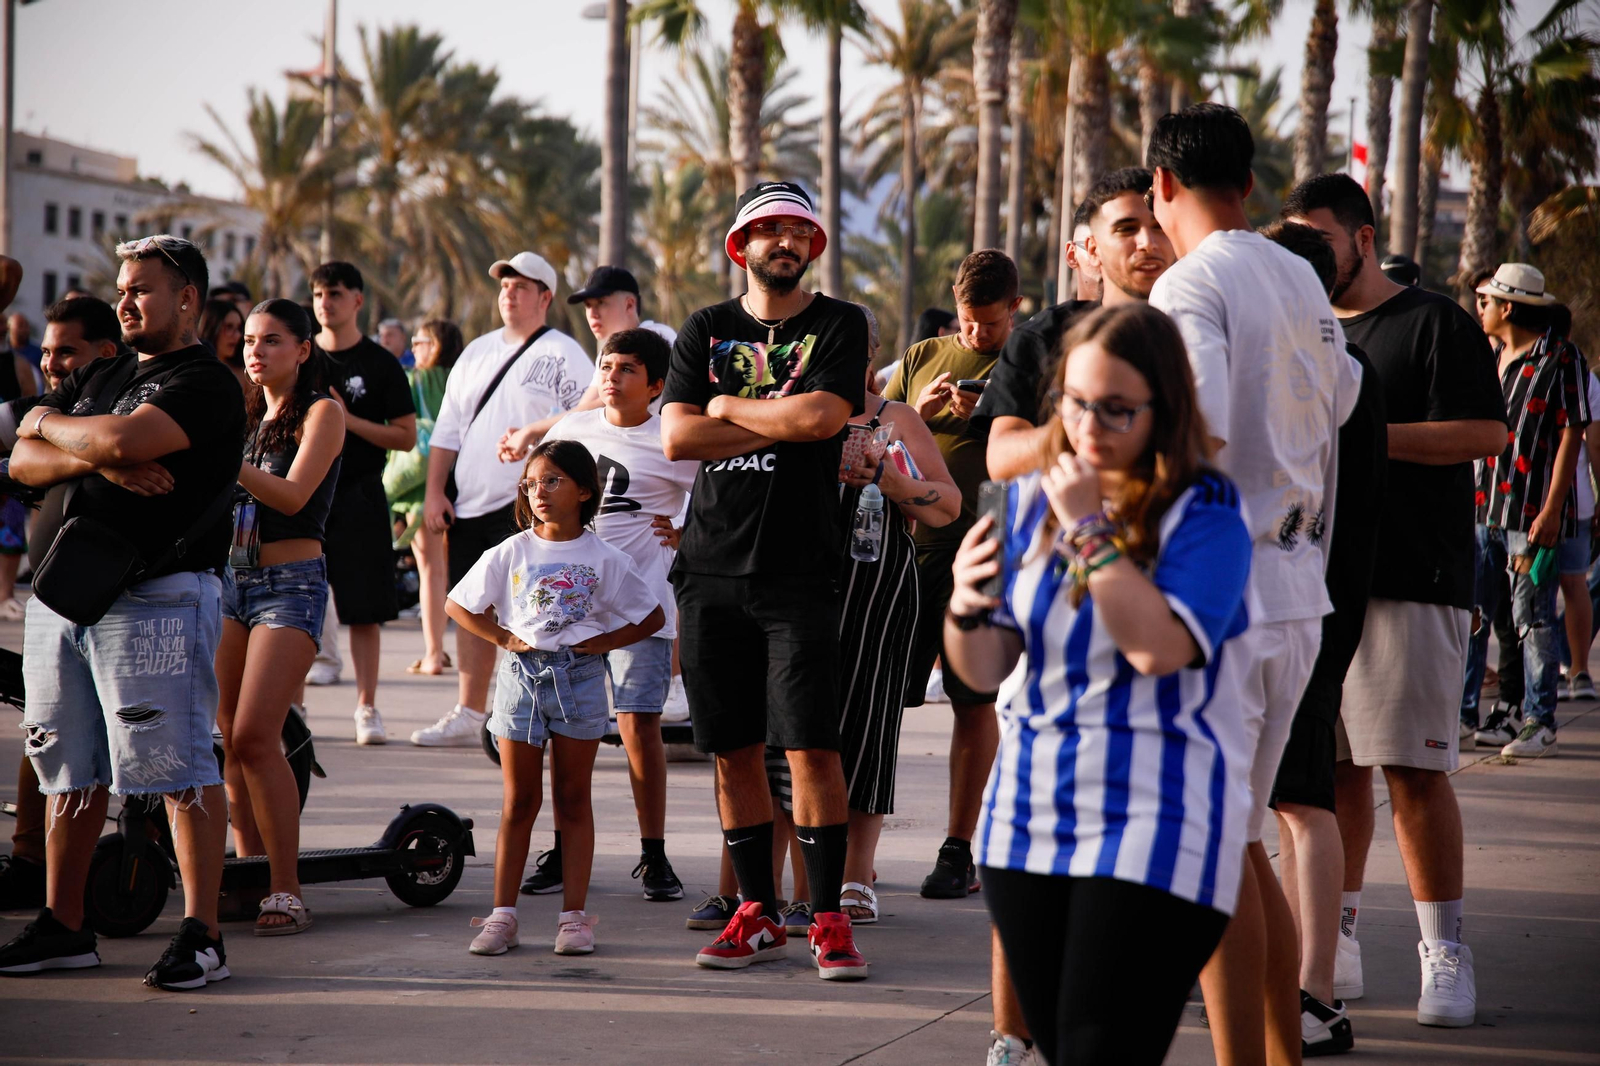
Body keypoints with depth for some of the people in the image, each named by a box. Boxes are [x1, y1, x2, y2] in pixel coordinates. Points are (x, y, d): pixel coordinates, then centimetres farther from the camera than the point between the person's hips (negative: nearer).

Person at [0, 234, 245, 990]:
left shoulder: (204, 383, -6)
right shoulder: (96, 378, 19)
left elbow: (125, 438, -22)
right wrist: (99, 461, -11)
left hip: (156, 600, -8)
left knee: (178, 767, -8)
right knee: (69, 769, 12)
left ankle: (202, 936, -5)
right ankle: (62, 927, 20)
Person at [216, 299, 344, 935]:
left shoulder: (321, 413, -4)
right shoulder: (246, 415, 16)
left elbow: (292, 496, -16)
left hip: (292, 583, -7)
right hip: (234, 578, 7)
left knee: (254, 737, -16)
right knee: (230, 739, 3)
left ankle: (287, 891, -13)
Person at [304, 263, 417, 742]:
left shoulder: (380, 364, 2)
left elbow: (406, 436, -1)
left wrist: (349, 420, -12)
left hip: (359, 497, -2)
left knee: (364, 610, -1)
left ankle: (367, 707, 6)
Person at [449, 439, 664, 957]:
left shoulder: (604, 559, -1)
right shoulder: (510, 554, 1)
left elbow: (652, 617, 6)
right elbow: (458, 605, 8)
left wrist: (602, 642, -5)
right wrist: (504, 639, -2)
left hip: (579, 677, -1)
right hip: (522, 676, 1)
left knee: (573, 799, 4)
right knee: (519, 802, 4)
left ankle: (574, 916, 7)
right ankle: (502, 915, 7)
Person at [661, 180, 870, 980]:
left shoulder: (839, 326, 4)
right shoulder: (705, 330, 12)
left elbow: (822, 416, -14)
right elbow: (676, 437, -1)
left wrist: (727, 407, -2)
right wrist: (780, 424, -6)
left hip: (800, 569, -3)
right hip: (712, 568, 3)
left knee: (811, 747, -7)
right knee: (734, 750, 6)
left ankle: (828, 918, 0)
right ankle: (758, 914, 15)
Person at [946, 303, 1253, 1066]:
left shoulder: (1204, 512, -9)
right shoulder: (1032, 498, 8)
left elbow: (1158, 646, -24)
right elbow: (987, 668, 8)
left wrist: (1092, 528, -18)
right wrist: (966, 610, -14)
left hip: (1153, 827, -6)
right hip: (1027, 821, 6)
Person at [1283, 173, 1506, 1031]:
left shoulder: (1434, 322, 0)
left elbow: (1485, 434, -10)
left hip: (1409, 582, -6)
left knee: (1412, 767, -8)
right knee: (1330, 767, 6)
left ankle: (1443, 952, -2)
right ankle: (1335, 948, 12)